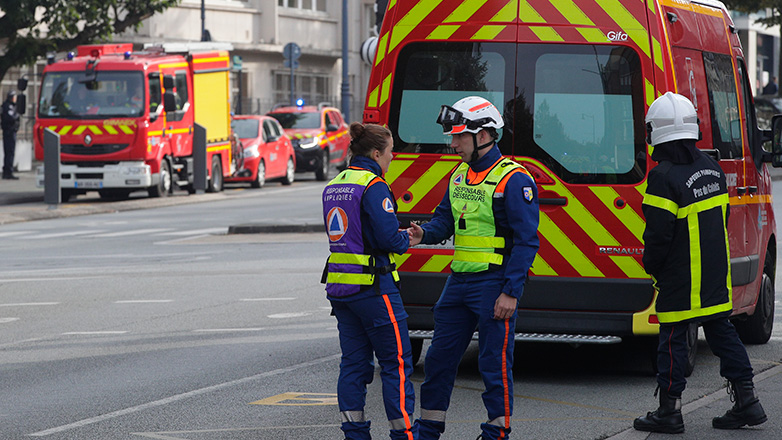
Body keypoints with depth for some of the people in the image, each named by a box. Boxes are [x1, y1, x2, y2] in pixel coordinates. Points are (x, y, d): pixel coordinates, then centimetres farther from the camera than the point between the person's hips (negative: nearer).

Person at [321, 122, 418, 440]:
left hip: (339, 284, 8)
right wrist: (406, 240, 3)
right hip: (372, 286, -8)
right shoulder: (374, 186, -14)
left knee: (354, 363, 11)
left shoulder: (334, 186, 13)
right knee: (396, 362, -1)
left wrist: (398, 235, 14)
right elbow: (389, 238, -19)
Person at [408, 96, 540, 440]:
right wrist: (424, 234, -5)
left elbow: (526, 240, -14)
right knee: (439, 357, 11)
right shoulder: (459, 176, 13)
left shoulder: (513, 179, -12)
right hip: (459, 281, 8)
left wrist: (511, 292, -19)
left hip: (494, 285, -8)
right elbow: (445, 218, 19)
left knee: (495, 363, -2)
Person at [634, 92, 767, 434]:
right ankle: (747, 402, 14)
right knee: (721, 332, 14)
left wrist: (651, 265, -3)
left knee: (673, 338, 0)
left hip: (679, 278, -7)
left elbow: (658, 233, -19)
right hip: (716, 276, 7)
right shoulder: (711, 167, 8)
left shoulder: (664, 177, -18)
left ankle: (670, 410, 4)